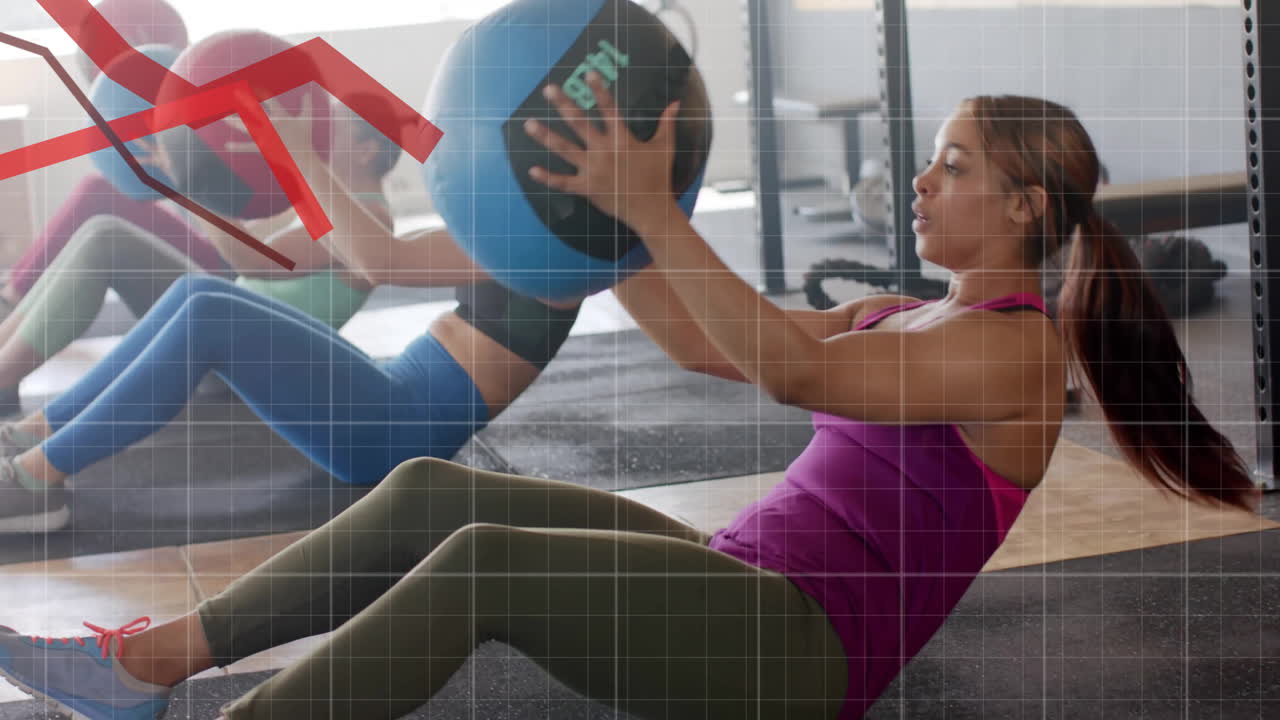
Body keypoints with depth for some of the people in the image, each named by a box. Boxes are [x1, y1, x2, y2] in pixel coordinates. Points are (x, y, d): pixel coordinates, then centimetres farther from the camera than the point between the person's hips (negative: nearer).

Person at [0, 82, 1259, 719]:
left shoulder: (1016, 349, -8)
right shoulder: (901, 316, 20)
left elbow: (793, 371, -22)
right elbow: (703, 343, 16)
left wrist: (652, 210, -27)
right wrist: (597, 209, 6)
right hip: (741, 590, 9)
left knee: (482, 560, -27)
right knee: (433, 489, -6)